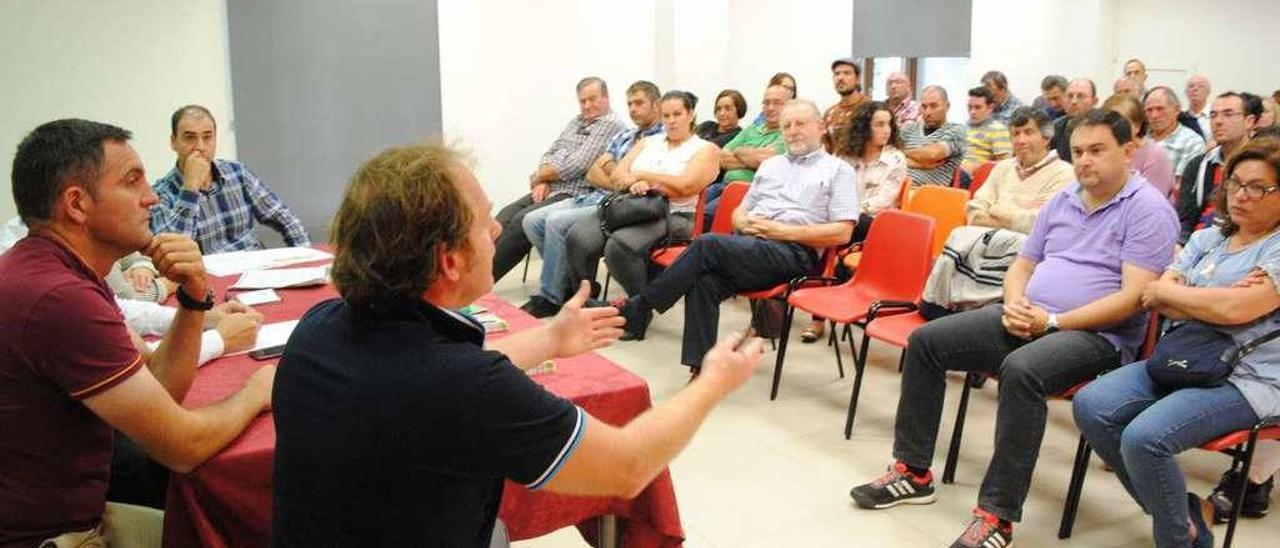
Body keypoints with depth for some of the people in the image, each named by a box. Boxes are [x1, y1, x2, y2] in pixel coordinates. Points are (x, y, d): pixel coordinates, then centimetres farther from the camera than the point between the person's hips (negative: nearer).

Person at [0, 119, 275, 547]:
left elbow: (157, 387, 6)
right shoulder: (61, 298, -27)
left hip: (59, 512, 8)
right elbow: (183, 446, -21)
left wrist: (194, 298, -8)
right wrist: (255, 392, -3)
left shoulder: (45, 270, 4)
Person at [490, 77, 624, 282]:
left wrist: (539, 176, -3)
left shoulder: (610, 125, -7)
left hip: (575, 195, -8)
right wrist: (542, 181, -2)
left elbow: (578, 165, -15)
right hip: (550, 189, 8)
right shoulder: (575, 122, 22)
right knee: (506, 215, -11)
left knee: (523, 219, -24)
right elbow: (550, 153, 19)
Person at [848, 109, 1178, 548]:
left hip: (1095, 334, -8)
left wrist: (1053, 322, -19)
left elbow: (1133, 298, -16)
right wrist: (1015, 305, -4)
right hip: (1027, 319, 8)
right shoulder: (1061, 200, 16)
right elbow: (1021, 266, 19)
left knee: (1021, 370, -38)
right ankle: (912, 470, 3)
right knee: (926, 341, -5)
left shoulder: (1148, 209, -7)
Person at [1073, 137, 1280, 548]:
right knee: (1090, 406, -16)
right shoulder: (1206, 239, 17)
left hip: (1246, 380, -7)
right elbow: (1157, 300, 6)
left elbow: (1235, 309, -19)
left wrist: (1167, 290, -2)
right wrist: (1213, 301, -13)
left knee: (1145, 436, -30)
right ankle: (1179, 513, 0)